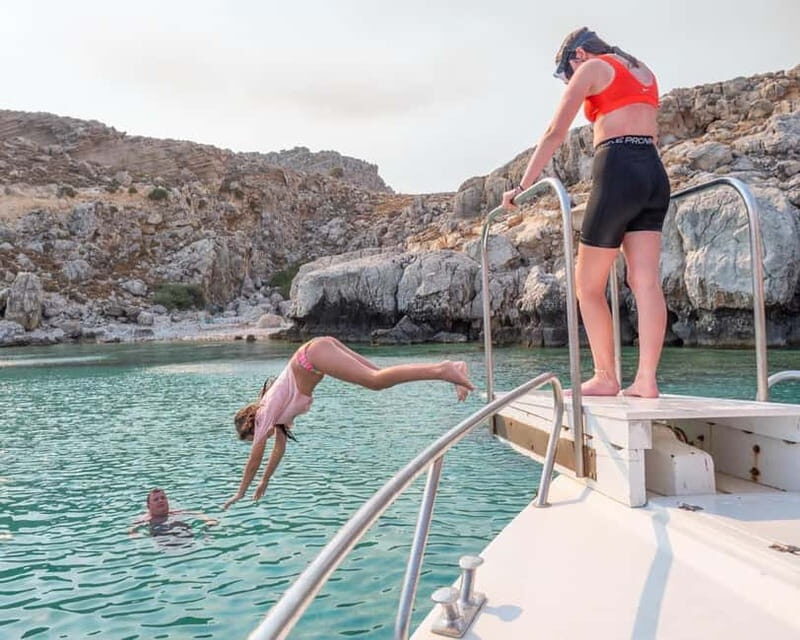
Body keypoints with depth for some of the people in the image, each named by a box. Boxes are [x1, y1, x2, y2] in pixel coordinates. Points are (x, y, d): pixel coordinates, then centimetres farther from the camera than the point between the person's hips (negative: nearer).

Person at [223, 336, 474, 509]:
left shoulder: (264, 415, 9)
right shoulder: (277, 413, 29)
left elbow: (255, 457, 14)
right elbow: (279, 448, 40)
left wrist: (240, 493, 26)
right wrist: (265, 482, 48)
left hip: (315, 354, -7)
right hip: (322, 347, 7)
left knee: (376, 380, -24)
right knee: (380, 377, 0)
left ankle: (441, 370, -41)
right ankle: (447, 368, -10)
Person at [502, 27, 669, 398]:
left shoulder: (591, 68, 5)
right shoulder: (644, 71, 26)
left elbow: (555, 134, -1)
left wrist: (522, 187, 2)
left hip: (618, 173, -7)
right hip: (655, 175, 7)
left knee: (588, 286, 1)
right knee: (646, 282, -1)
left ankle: (605, 378, 1)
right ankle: (646, 380, -6)